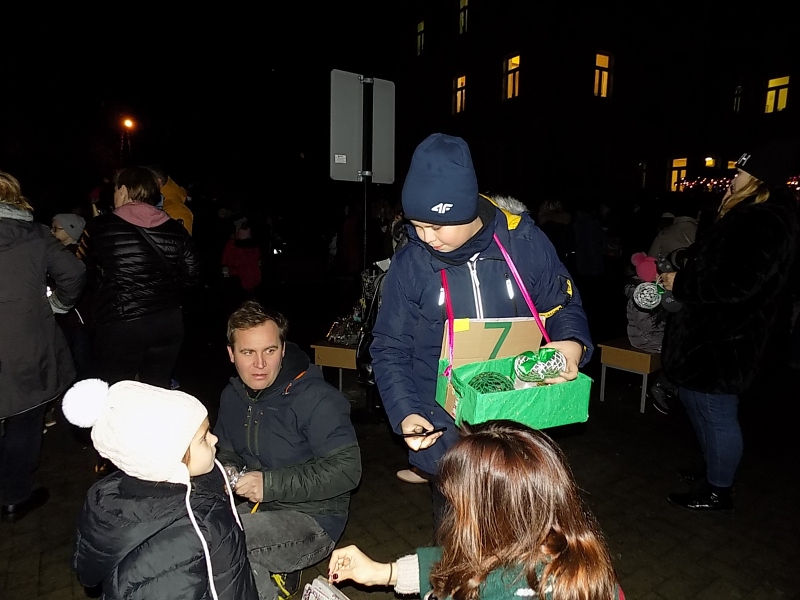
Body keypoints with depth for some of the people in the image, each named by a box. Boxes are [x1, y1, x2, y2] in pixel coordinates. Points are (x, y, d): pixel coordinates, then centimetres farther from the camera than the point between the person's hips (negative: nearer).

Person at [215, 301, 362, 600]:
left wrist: (270, 483, -25)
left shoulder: (315, 398, -19)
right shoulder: (232, 396, 4)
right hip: (257, 508, 8)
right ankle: (277, 573, 4)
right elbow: (226, 452, 18)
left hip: (312, 519, -7)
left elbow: (346, 469, -22)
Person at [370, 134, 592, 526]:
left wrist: (572, 344, -17)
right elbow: (390, 349, -3)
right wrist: (405, 412, -15)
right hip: (444, 434, 0)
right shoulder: (409, 265, -10)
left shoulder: (523, 241, -11)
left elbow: (562, 304, 4)